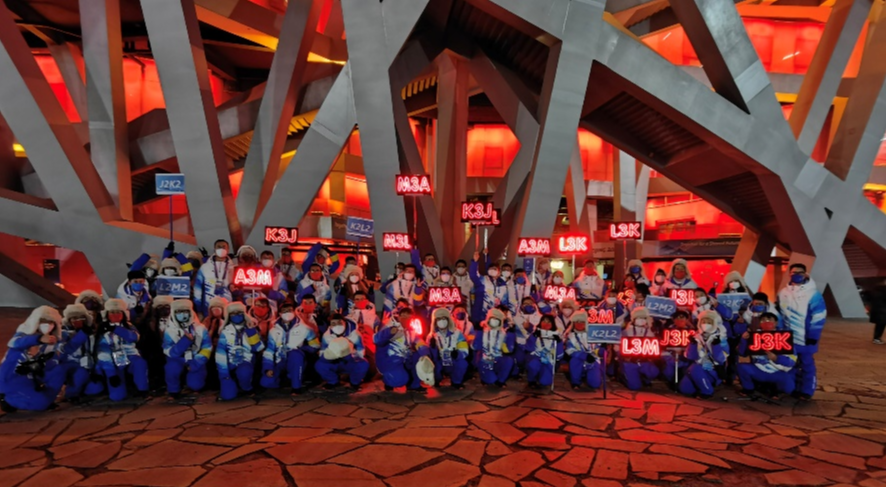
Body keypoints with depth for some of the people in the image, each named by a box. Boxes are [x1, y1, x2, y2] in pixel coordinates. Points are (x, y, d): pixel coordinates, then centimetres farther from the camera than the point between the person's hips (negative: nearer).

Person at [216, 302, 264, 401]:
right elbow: (220, 353, -8)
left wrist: (251, 332, -16)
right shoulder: (225, 332, -1)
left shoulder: (251, 329, 3)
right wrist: (224, 374, -15)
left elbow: (259, 348, -9)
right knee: (228, 395, -18)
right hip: (230, 366, 1)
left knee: (243, 372, -37)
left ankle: (247, 389, -3)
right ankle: (230, 383, 18)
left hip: (246, 364, -1)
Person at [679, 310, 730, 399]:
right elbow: (690, 357, -5)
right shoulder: (698, 337, 1)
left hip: (714, 372, -5)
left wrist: (715, 344, -31)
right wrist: (693, 342, -18)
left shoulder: (721, 339, -11)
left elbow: (721, 360, -23)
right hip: (698, 371, 5)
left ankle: (708, 391, -13)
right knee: (683, 388, -10)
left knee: (695, 369, -33)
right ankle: (702, 384, 15)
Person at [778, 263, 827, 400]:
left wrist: (812, 338, -12)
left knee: (807, 366, 5)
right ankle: (793, 389, 27)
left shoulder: (813, 294, -11)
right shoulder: (783, 293, 6)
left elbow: (818, 318, -11)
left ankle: (806, 392, 16)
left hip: (805, 339, -5)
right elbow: (779, 314, 15)